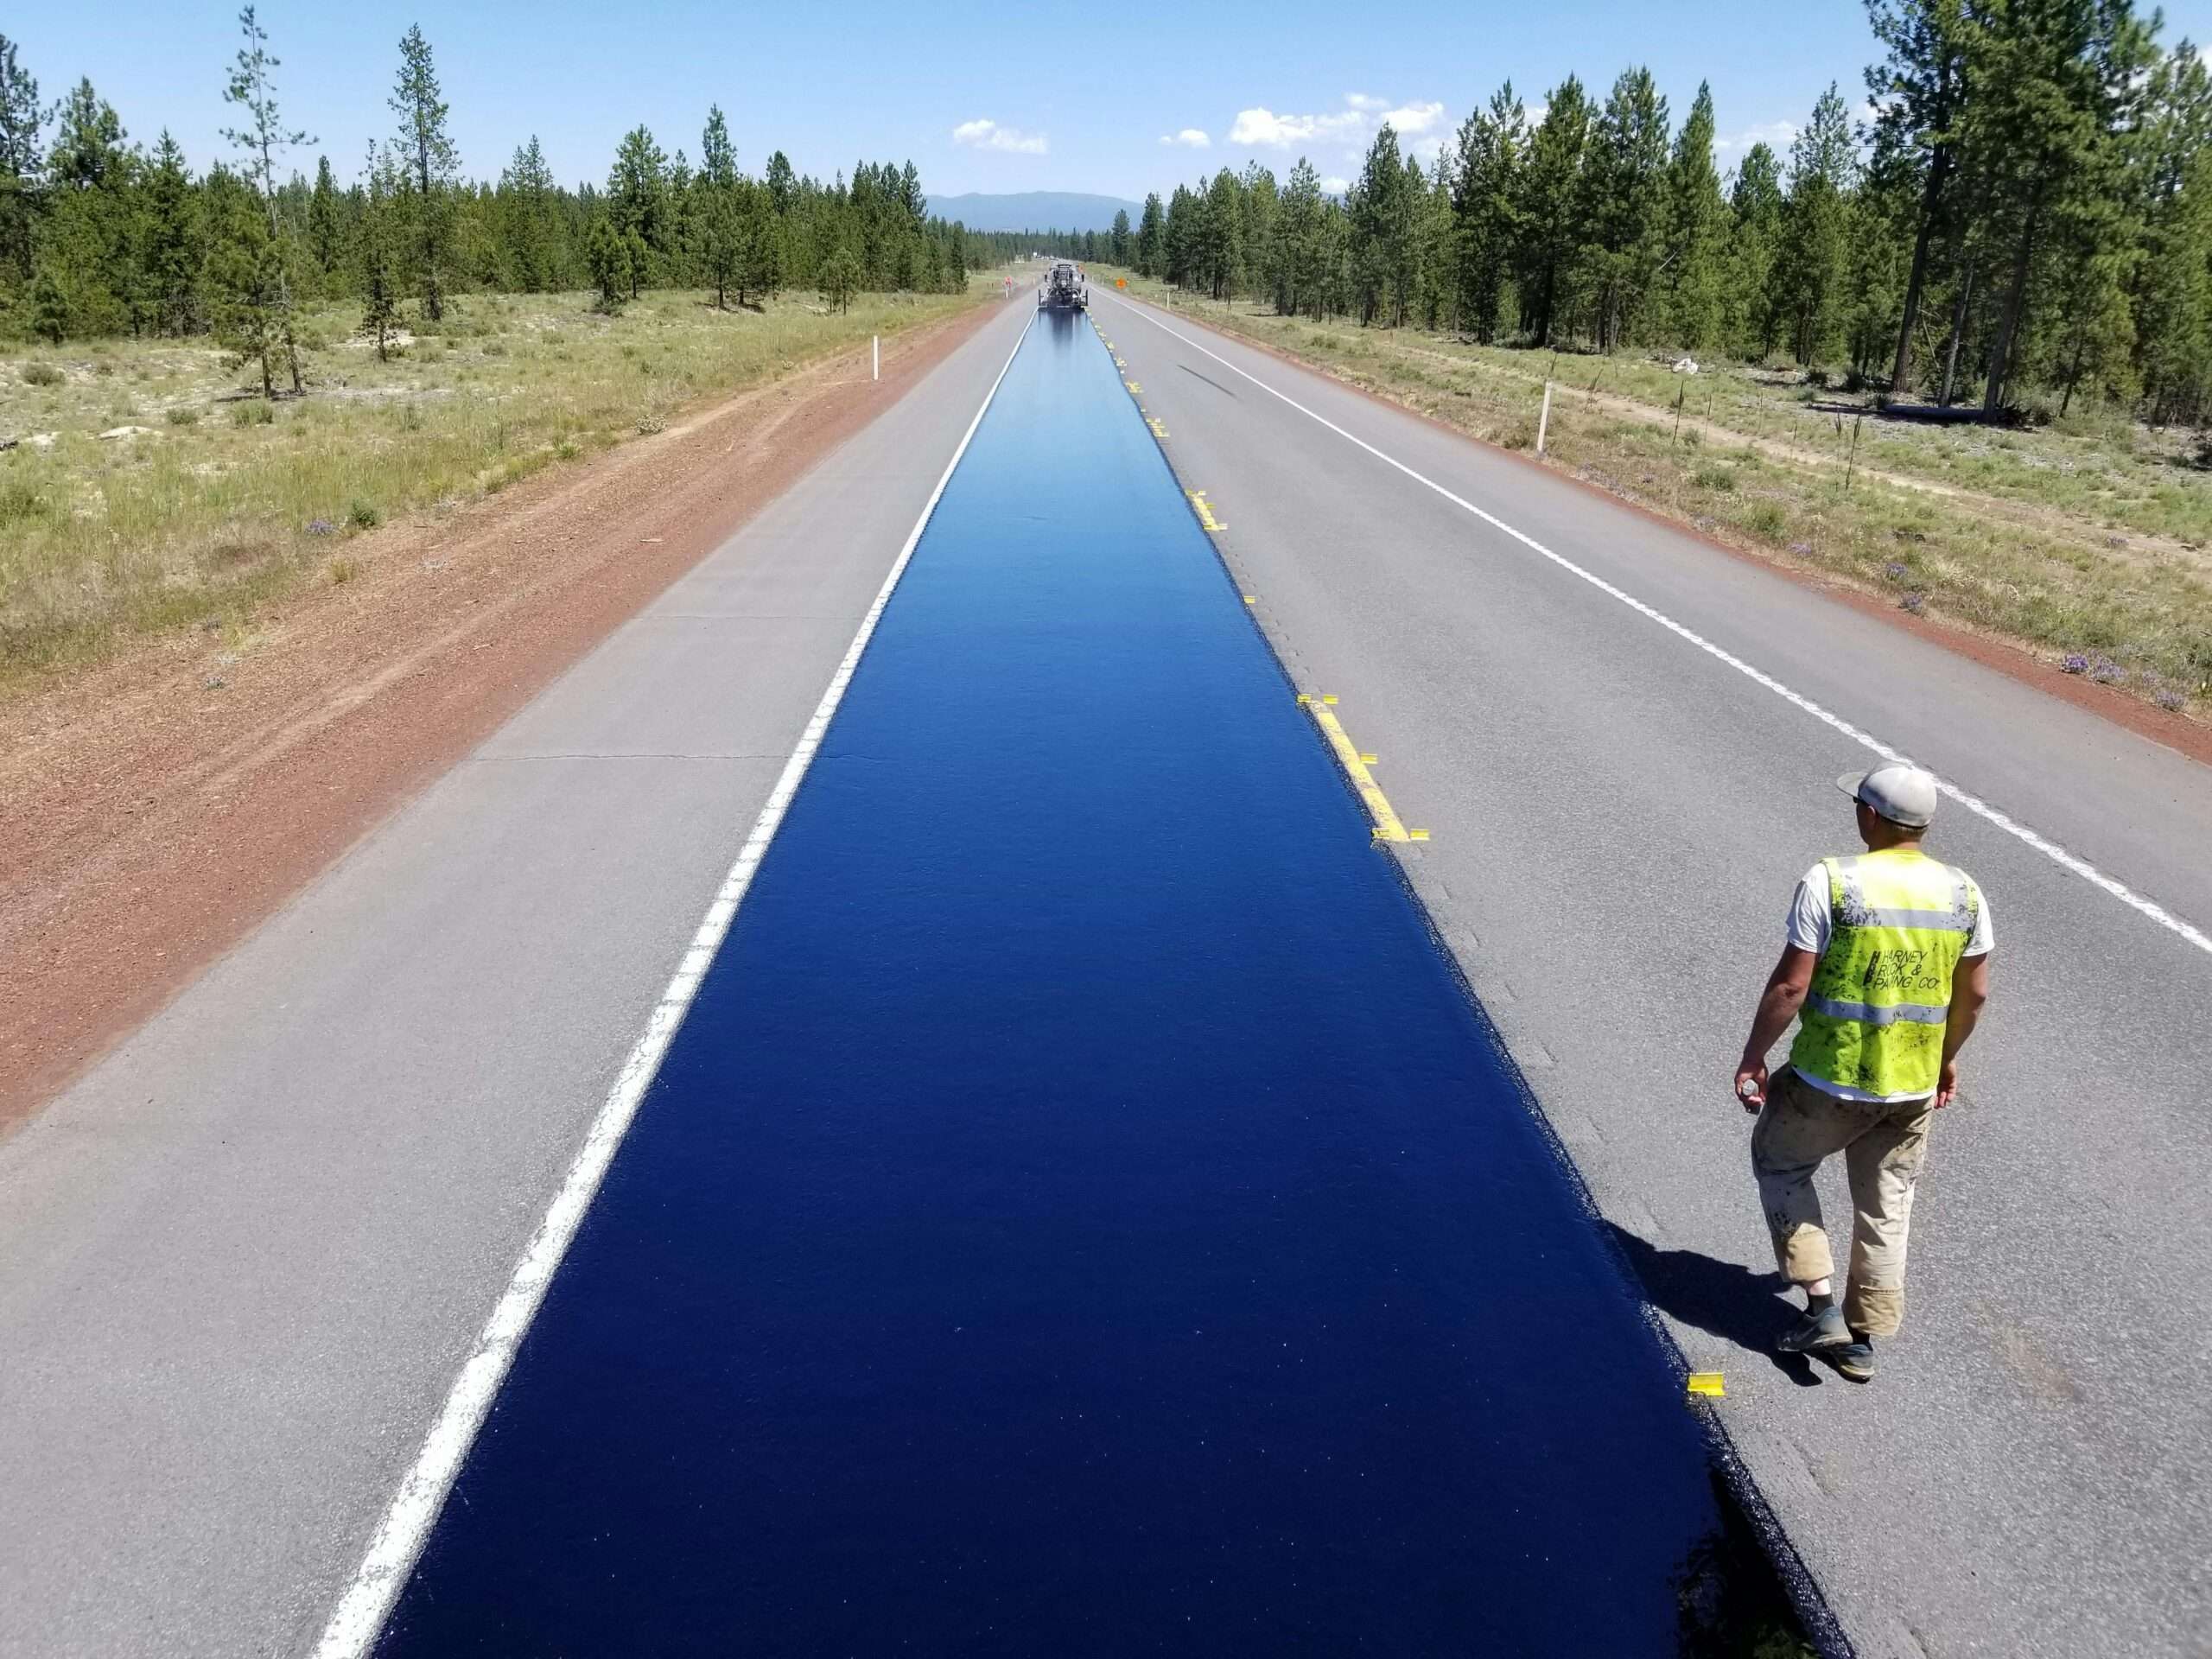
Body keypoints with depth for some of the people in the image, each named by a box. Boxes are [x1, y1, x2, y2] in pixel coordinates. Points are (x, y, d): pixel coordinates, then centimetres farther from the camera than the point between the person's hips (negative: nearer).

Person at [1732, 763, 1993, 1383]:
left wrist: (1752, 1056, -5)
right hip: (1914, 1086, 5)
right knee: (1886, 1207, 18)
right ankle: (1861, 1340, 28)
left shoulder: (1831, 882, -18)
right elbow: (1974, 993, 6)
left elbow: (1791, 985, -17)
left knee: (1779, 1163, 20)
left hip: (1830, 1079, -4)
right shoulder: (1963, 892, -2)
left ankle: (1823, 1306, 15)